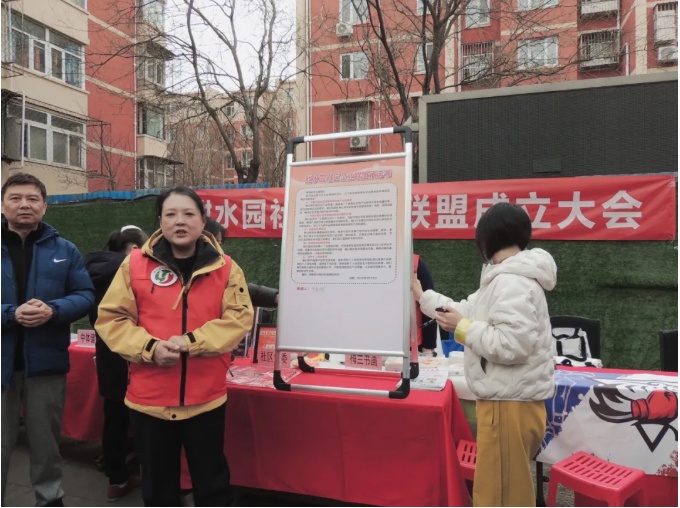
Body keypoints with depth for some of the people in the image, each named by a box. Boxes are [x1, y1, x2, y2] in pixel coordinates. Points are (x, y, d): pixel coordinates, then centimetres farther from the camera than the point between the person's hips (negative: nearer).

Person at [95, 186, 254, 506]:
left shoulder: (224, 267, -3)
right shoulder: (136, 263, -3)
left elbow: (239, 317, -8)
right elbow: (111, 318, -2)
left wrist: (193, 341, -21)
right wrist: (149, 347, -17)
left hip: (206, 397, -1)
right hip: (148, 397, 1)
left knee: (211, 480, 16)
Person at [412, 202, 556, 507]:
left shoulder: (512, 283, -21)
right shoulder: (505, 279, 14)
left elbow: (512, 345, -30)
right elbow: (472, 312, 21)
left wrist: (462, 329, -18)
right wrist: (423, 297, 25)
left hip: (510, 404, -11)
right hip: (506, 400, 11)